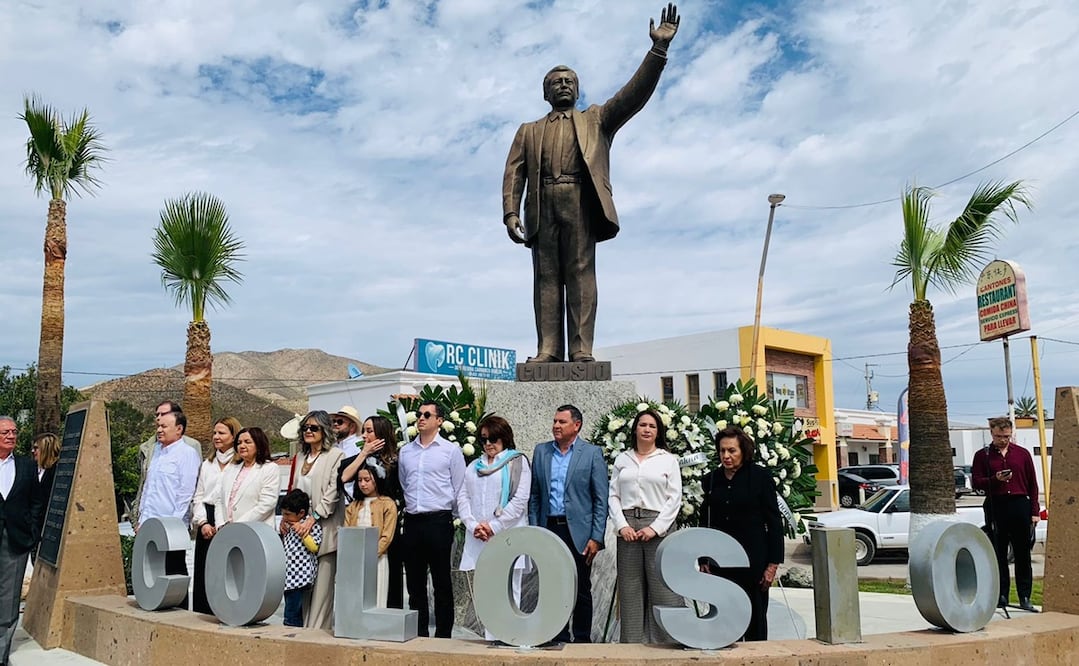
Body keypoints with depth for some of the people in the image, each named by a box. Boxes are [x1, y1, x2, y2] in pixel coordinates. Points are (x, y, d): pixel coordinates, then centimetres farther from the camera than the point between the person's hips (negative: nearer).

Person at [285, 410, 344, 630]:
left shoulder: (335, 455, -3)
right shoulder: (300, 457, 18)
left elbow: (332, 492, -10)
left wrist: (313, 518, -15)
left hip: (323, 528, -6)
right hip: (300, 528, 6)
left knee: (322, 585, -5)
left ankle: (318, 630, -1)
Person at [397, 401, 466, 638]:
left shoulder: (451, 450, 0)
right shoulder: (405, 451, 12)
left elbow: (459, 489, 1)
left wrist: (446, 516, 2)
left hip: (439, 521, -4)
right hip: (412, 521, 4)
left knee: (442, 583, 1)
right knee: (415, 582, 10)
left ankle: (443, 634, 8)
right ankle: (419, 634, 19)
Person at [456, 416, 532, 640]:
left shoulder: (518, 462, 4)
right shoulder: (474, 466, 20)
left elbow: (520, 500, -6)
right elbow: (463, 497, 11)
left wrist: (494, 526, -11)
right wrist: (473, 525, -5)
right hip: (479, 539, 5)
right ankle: (489, 639, 9)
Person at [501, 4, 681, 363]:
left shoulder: (595, 119, 25)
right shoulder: (529, 131, 27)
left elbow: (633, 95, 11)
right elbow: (514, 174, 15)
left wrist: (658, 48, -1)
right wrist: (511, 213, -3)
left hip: (579, 200, -2)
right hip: (542, 204, 2)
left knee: (581, 272, -11)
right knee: (546, 276, -6)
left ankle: (581, 351, -17)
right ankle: (548, 351, -11)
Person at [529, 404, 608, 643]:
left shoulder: (592, 453, -1)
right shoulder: (540, 451, 9)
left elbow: (601, 499, -3)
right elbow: (534, 495, 11)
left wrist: (596, 537, -9)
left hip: (578, 532, -3)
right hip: (549, 529, 3)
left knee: (581, 590, 6)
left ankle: (582, 639, 18)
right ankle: (558, 638, 19)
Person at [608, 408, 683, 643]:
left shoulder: (668, 460, 7)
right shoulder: (621, 459, 13)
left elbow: (674, 498, 1)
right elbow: (613, 496, 9)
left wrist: (655, 528, -9)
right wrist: (622, 525, -5)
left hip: (659, 529, -2)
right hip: (628, 529, 2)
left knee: (663, 588, -5)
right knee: (630, 590, 4)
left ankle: (668, 641, 1)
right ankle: (632, 643, 11)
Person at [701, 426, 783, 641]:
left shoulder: (761, 477, -3)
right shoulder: (710, 480, 6)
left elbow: (774, 522, -2)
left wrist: (773, 563, -6)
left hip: (753, 559, -2)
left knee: (755, 615, 6)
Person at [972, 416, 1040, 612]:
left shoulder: (1022, 454, 9)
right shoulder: (982, 455, 6)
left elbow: (1032, 484, 9)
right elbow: (976, 482, 3)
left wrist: (1035, 511, 4)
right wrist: (995, 479, -15)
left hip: (1020, 506, 1)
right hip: (995, 507, -1)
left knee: (1023, 553, 4)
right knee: (998, 553, 4)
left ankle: (1025, 597, 11)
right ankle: (1001, 595, 11)